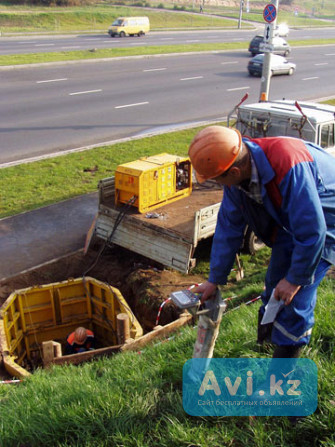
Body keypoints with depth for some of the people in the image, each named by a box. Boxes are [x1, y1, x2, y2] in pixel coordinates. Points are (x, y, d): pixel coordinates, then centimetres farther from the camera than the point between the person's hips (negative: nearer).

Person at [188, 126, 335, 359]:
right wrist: (214, 280, 2)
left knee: (296, 295, -9)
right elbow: (228, 226, -4)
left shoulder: (289, 167, -41)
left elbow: (312, 232, -33)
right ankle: (268, 336, 37)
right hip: (289, 216, 7)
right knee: (276, 282, 11)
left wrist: (296, 278, -20)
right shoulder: (237, 176, -15)